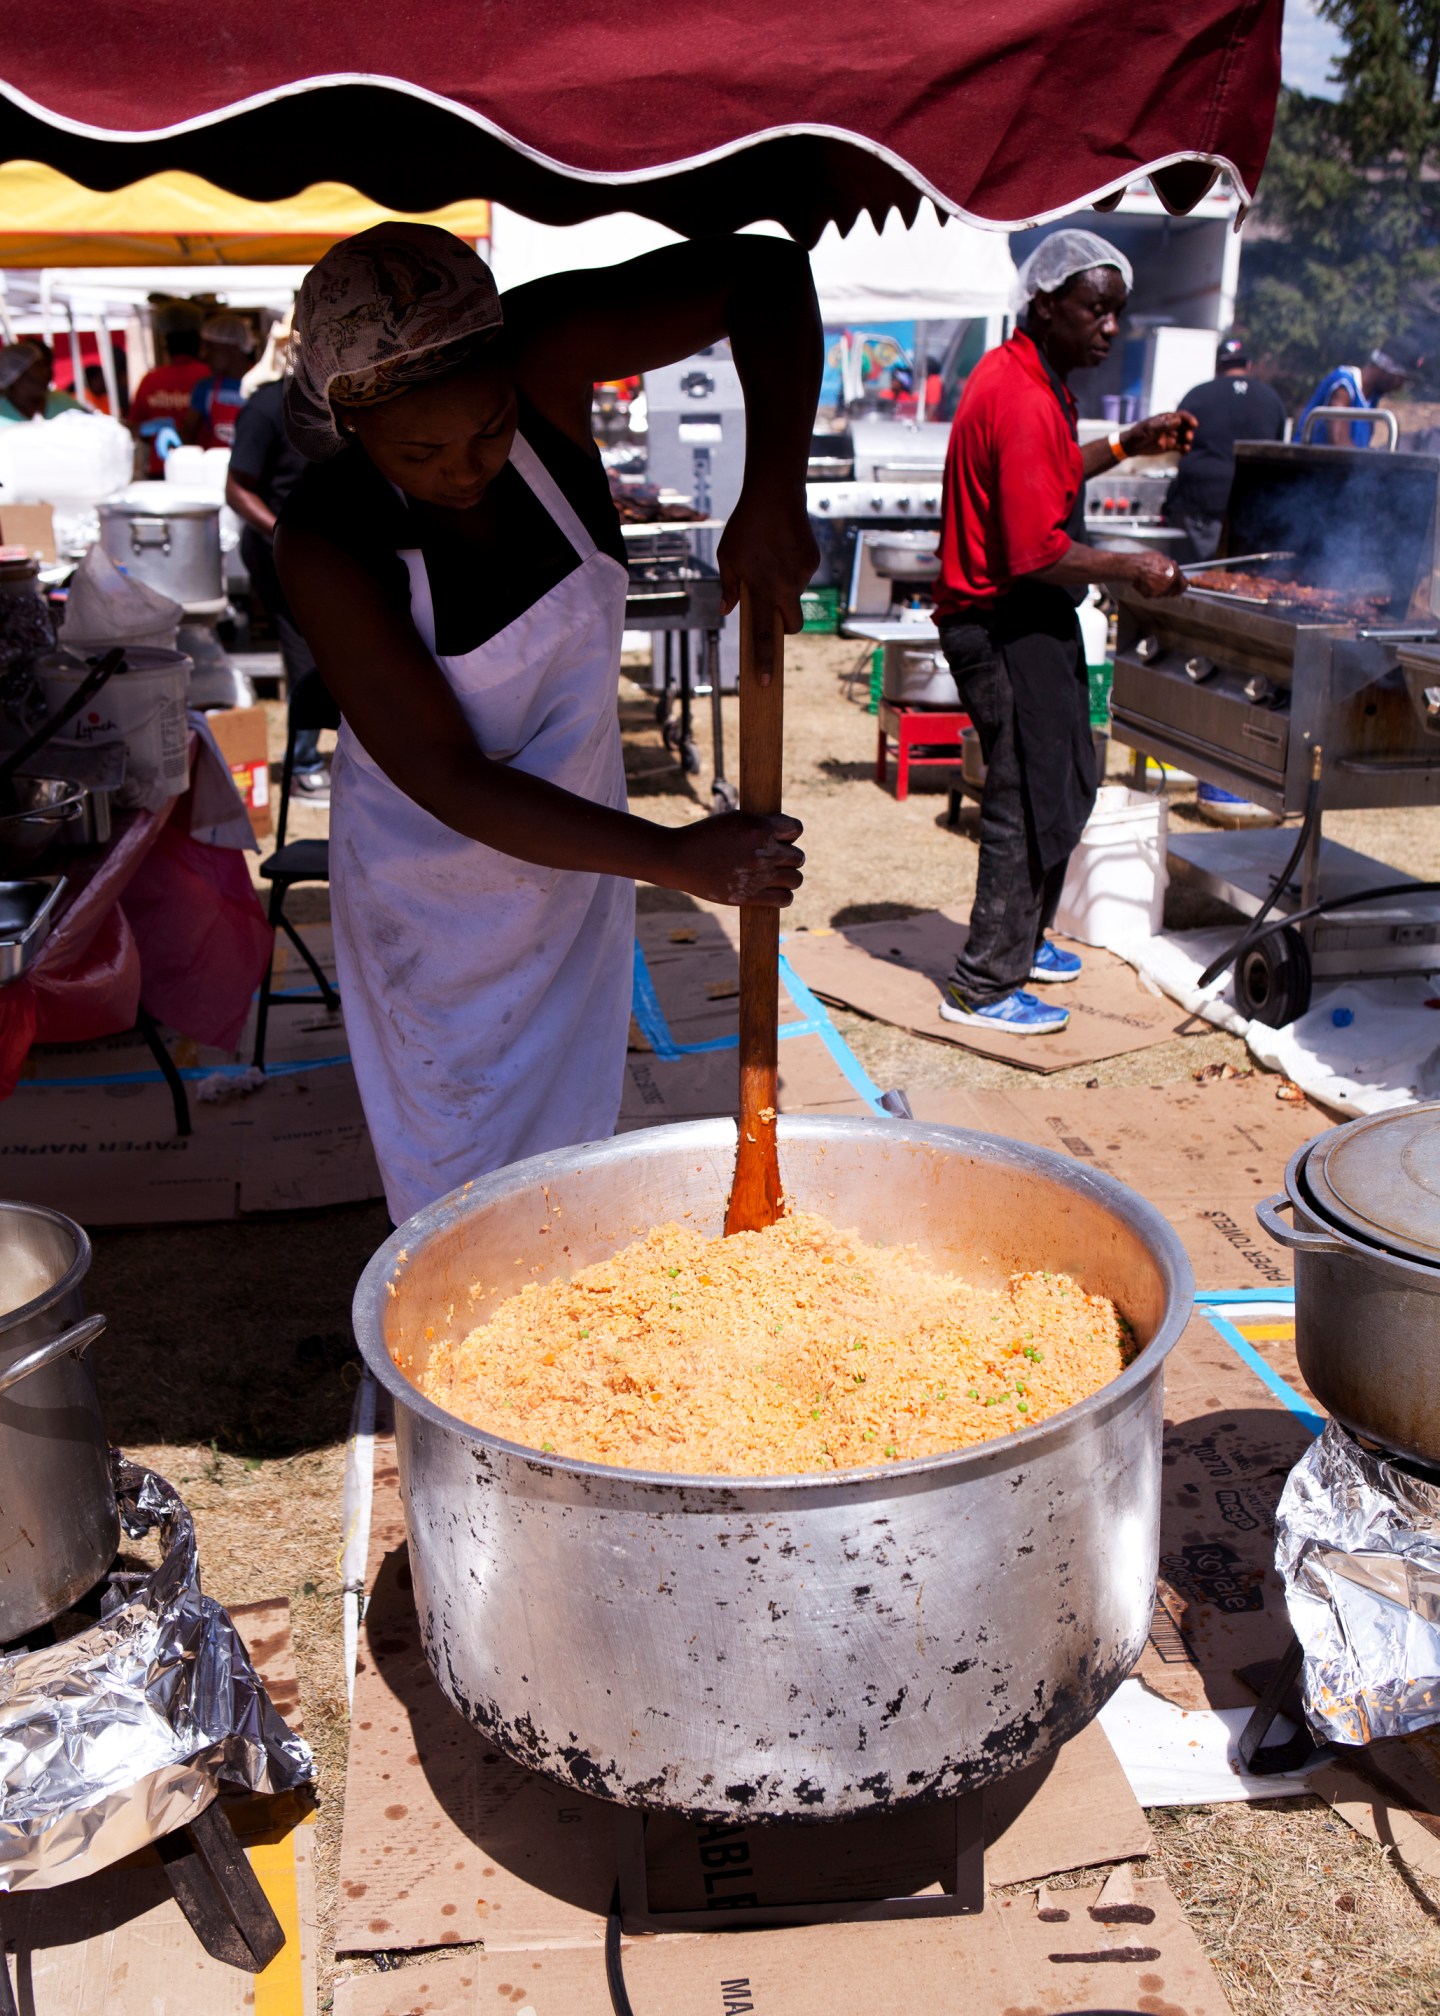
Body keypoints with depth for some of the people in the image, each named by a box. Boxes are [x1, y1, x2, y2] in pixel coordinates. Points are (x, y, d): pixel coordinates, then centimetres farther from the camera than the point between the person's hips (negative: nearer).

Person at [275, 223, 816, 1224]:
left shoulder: (541, 358, -22)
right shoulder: (325, 542, -29)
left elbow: (765, 272, -22)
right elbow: (447, 781, -29)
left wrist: (774, 493, -38)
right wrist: (674, 859, -34)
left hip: (576, 834, 4)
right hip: (435, 880, -4)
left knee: (571, 1124, 21)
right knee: (458, 1161, 8)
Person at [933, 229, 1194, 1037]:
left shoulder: (1023, 379, 12)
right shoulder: (1024, 400, -21)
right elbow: (1038, 552, -27)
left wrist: (1126, 446, 17)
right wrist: (1131, 569, -16)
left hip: (1029, 619, 11)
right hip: (1006, 627, -11)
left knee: (1070, 783, 20)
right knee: (1032, 803, -6)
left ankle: (1022, 938, 35)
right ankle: (985, 988, 4)